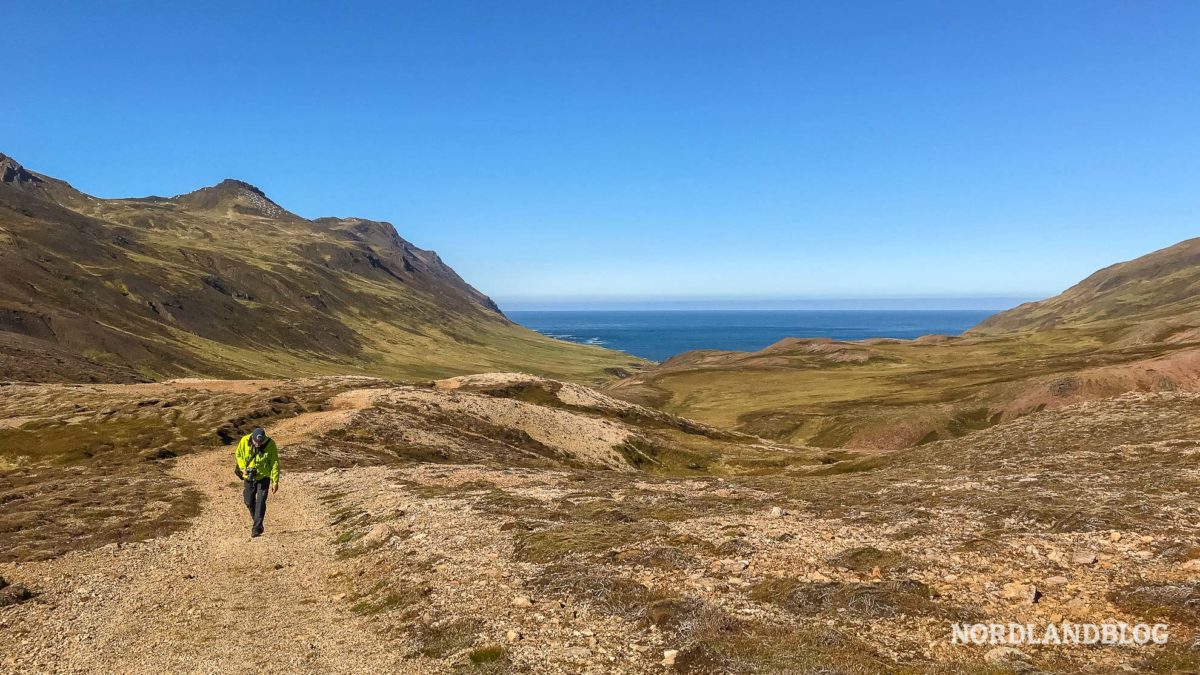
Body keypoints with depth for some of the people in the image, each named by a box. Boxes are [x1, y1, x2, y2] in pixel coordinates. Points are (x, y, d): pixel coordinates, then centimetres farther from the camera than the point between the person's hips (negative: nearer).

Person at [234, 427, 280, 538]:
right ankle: (257, 521, 33)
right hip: (249, 476, 3)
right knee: (249, 502, 10)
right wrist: (243, 468, -12)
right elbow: (238, 454, 3)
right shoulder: (244, 441, -16)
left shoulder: (270, 444, -20)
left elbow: (274, 463, -14)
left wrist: (275, 481, -15)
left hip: (263, 476, -3)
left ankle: (257, 528, -3)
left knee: (260, 502, -10)